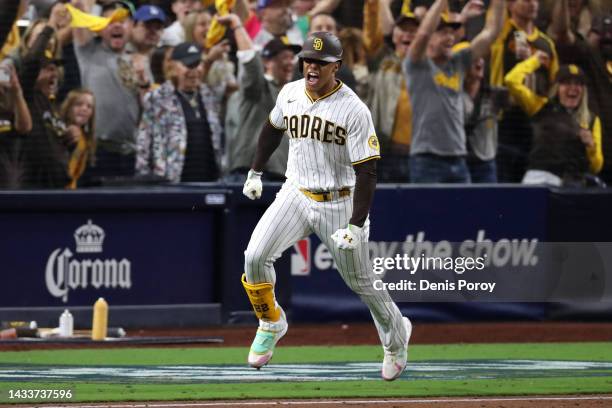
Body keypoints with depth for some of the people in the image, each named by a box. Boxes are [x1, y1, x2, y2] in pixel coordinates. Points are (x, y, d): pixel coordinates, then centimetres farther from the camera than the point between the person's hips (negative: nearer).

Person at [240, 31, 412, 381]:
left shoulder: (354, 110, -18)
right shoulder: (290, 94, -2)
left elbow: (367, 171, -18)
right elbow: (273, 129, 21)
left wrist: (355, 225, -24)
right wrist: (256, 172, 24)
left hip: (339, 204, -4)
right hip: (296, 195, 4)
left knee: (361, 281, 7)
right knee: (256, 257, -17)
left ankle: (396, 334, 35)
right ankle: (272, 324, 8)